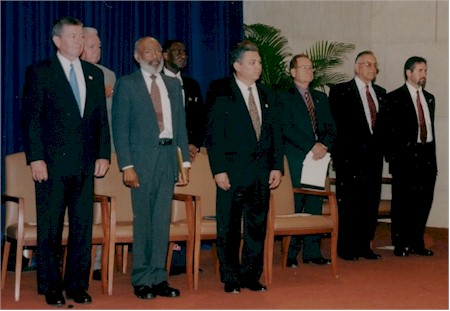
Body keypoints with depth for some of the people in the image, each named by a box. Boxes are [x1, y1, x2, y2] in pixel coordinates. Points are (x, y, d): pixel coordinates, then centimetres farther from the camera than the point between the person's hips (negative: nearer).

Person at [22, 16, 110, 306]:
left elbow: (102, 118, 14)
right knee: (50, 228, 3)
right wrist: (36, 158, -11)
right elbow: (31, 117, -4)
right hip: (52, 163, -4)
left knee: (83, 226, 6)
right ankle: (51, 287, 13)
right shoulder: (40, 72, 1)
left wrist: (103, 154, 5)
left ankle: (78, 284, 15)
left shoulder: (95, 74, 14)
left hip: (86, 163, 4)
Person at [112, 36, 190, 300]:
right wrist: (126, 166, -12)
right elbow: (120, 127, -4)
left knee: (163, 219, 5)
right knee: (143, 220, 0)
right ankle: (142, 280, 9)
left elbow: (181, 124, 16)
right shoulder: (127, 85, 0)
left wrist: (185, 160, 8)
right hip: (142, 158, -4)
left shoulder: (173, 85, 15)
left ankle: (159, 278, 12)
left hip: (168, 156, 4)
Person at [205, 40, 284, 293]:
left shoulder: (268, 96, 13)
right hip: (232, 170, -5)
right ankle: (231, 279, 13)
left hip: (262, 172, 5)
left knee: (257, 225, 8)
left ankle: (252, 276, 19)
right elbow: (213, 135, -6)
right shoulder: (221, 94, -3)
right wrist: (218, 170, -12)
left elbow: (276, 134, 13)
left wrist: (277, 167, 5)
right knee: (229, 227, 2)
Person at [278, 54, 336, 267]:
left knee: (315, 206, 5)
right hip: (296, 160, -5)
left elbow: (331, 127, 14)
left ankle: (312, 252, 11)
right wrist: (312, 146, -15)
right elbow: (287, 129, -10)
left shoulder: (321, 98, 19)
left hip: (319, 159, 5)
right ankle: (290, 253, 1)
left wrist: (324, 145, -6)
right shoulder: (284, 97, 1)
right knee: (294, 207, -4)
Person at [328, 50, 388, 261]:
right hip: (350, 157, -5)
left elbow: (383, 123, 17)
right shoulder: (340, 91, -1)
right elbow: (335, 123, -6)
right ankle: (346, 249, 6)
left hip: (373, 156, 5)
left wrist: (380, 145, 3)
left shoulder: (381, 93, 17)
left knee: (370, 203, 6)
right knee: (348, 204, -2)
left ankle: (364, 246, 15)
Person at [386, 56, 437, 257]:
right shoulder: (395, 98, -3)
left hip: (426, 156, 6)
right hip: (405, 156, -6)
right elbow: (390, 130, -6)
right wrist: (392, 156, -11)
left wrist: (433, 156, 14)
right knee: (402, 202, -1)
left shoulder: (429, 98, 16)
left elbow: (431, 127, 18)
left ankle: (417, 243, 17)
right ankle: (401, 244, 7)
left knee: (423, 202, 7)